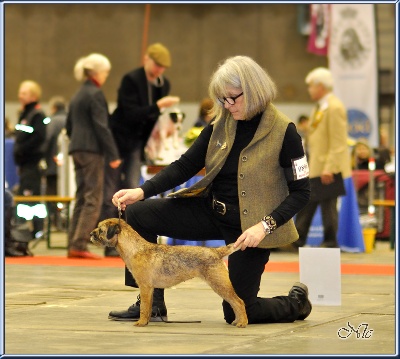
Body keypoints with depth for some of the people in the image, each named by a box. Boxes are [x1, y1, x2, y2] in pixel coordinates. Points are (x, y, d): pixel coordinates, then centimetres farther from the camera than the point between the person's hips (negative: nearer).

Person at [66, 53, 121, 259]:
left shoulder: (78, 95, 17)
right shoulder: (96, 94, -10)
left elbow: (69, 126, 20)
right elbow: (101, 126, -15)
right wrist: (113, 155, -14)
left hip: (76, 149, 9)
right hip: (92, 150, -9)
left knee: (81, 198, 11)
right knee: (93, 198, -7)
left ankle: (73, 245, 9)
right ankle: (79, 245, -13)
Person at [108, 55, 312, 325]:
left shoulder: (283, 132, -16)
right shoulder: (220, 123, -1)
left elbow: (301, 191, -12)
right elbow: (186, 165, 1)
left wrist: (265, 226, -24)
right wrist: (143, 191, -12)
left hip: (251, 227, -6)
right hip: (212, 211, 6)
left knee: (236, 312, -5)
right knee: (138, 214, -8)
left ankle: (297, 303, 27)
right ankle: (151, 305, -2)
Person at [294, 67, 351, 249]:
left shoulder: (334, 108, -16)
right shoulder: (319, 108, 16)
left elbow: (338, 143, -20)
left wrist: (329, 169, -25)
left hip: (327, 168, -10)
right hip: (315, 167, 10)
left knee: (327, 204, -3)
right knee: (306, 203, 11)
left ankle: (330, 242, 5)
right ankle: (297, 239, 15)